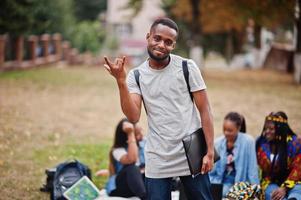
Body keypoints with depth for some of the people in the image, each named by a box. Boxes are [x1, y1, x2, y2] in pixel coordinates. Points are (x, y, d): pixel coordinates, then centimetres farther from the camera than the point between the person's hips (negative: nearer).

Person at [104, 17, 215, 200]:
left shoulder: (187, 67, -3)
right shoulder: (136, 76, 1)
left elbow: (204, 110, -3)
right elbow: (133, 117, -10)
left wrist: (210, 152, -10)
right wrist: (121, 81, -21)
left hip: (192, 157, -1)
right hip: (157, 161, 1)